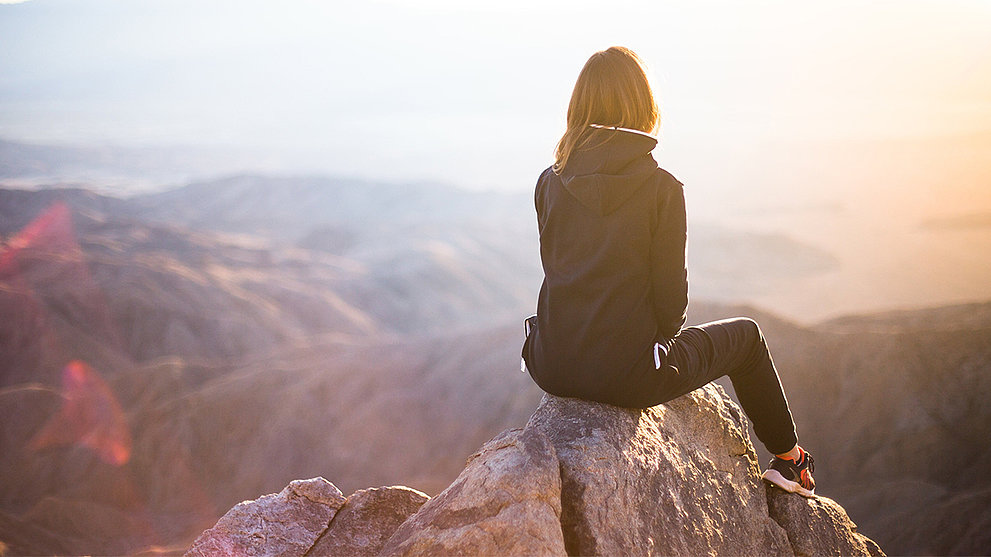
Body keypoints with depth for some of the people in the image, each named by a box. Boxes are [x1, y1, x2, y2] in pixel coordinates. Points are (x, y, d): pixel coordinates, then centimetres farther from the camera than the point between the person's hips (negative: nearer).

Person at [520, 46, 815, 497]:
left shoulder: (550, 183, 0)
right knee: (745, 335, 22)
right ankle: (788, 459, 39)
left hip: (552, 369, 5)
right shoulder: (661, 188, -12)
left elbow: (557, 268, 10)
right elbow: (671, 294, -9)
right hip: (626, 375, -4)